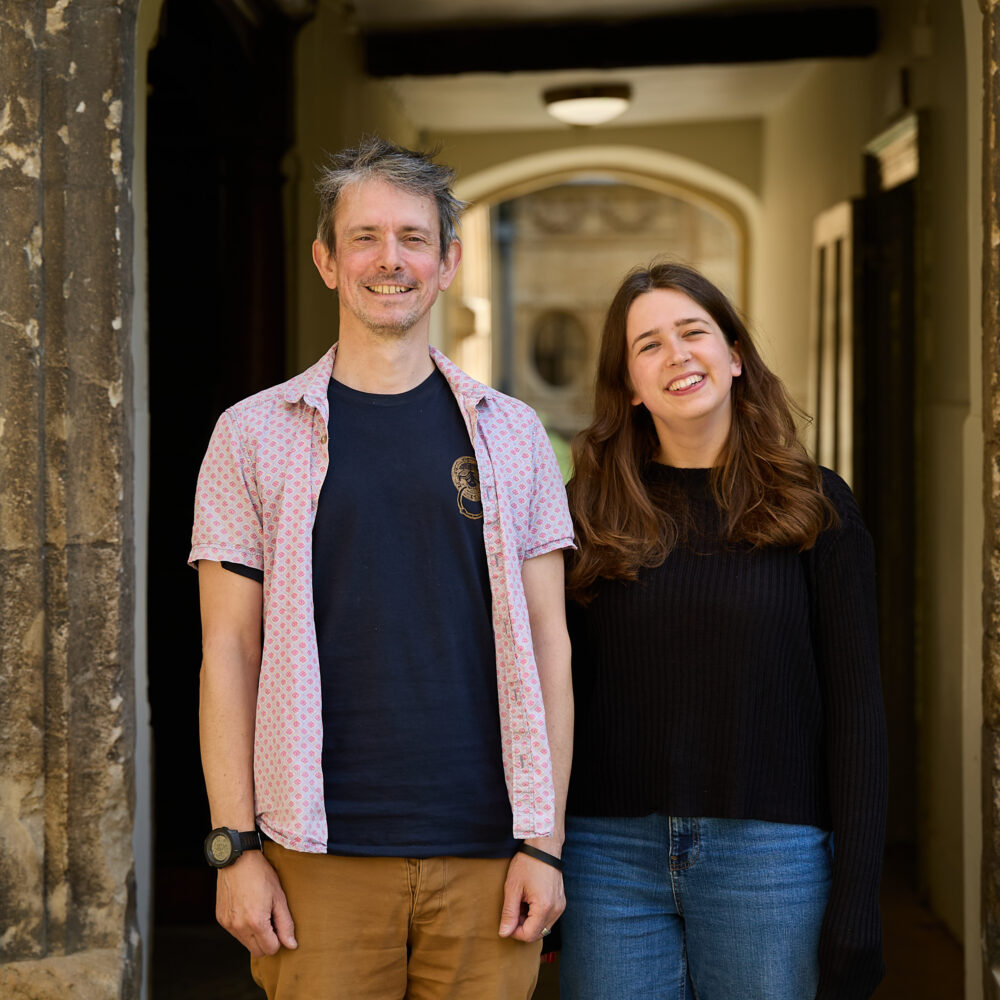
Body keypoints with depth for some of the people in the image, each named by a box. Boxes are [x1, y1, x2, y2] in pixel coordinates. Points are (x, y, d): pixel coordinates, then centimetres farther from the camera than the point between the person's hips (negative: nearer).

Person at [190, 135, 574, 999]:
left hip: (485, 856, 1)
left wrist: (545, 841, -1)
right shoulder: (256, 434, 5)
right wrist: (236, 847, -5)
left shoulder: (509, 433, 8)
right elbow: (229, 652, 2)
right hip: (322, 858, -1)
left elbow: (547, 648, 6)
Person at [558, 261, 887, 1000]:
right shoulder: (589, 511, 6)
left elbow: (855, 709, -1)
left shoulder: (816, 507, 2)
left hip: (768, 856, -1)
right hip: (613, 855, 1)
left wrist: (855, 901, -6)